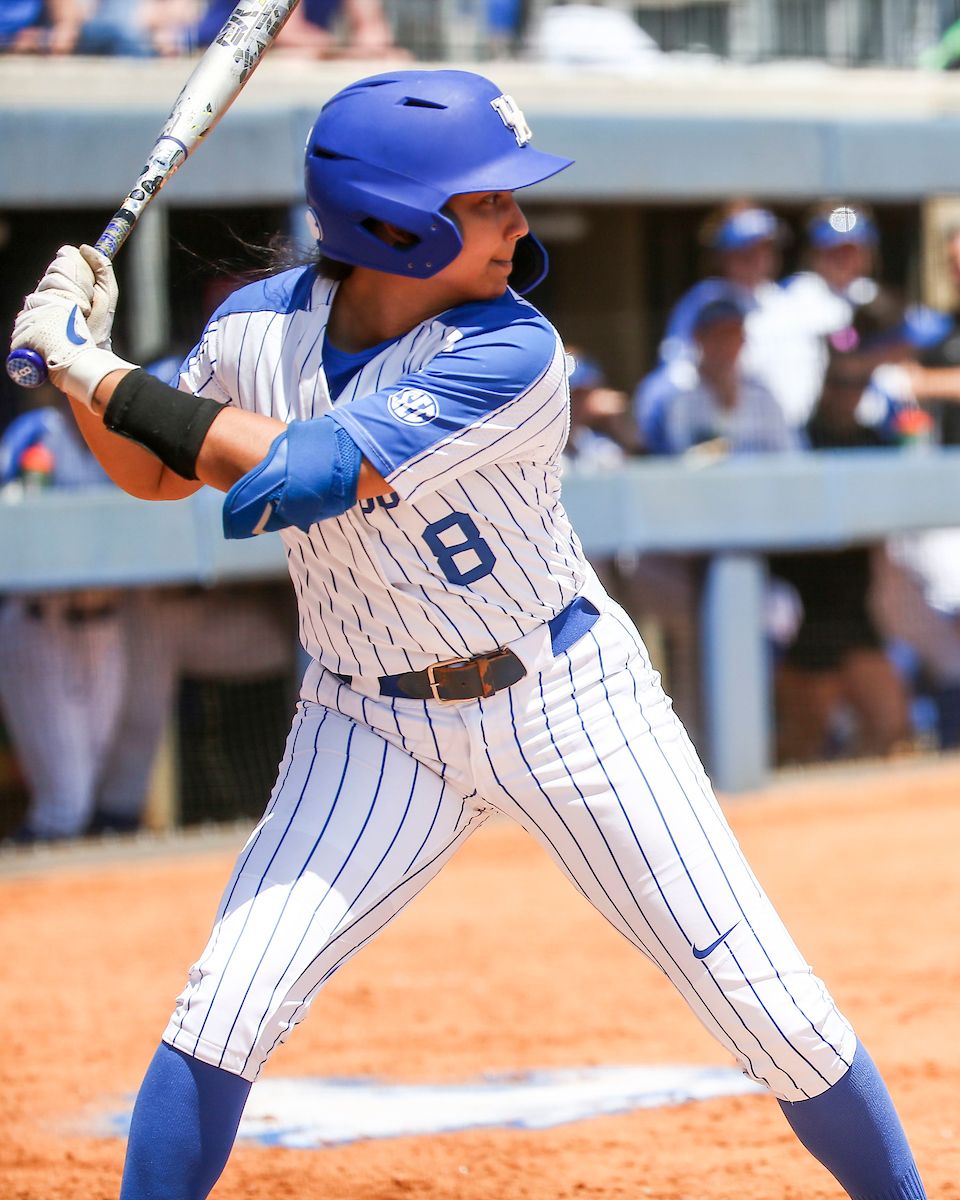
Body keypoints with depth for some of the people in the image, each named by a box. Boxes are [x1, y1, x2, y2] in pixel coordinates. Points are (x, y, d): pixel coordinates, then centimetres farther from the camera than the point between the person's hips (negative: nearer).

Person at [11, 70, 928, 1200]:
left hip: (566, 701, -2)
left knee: (771, 1011, -2)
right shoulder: (259, 326, -10)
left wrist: (101, 374, -26)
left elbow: (293, 477, -31)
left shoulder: (511, 355, -24)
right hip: (371, 724, 2)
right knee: (224, 1011, -13)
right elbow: (157, 470, 8)